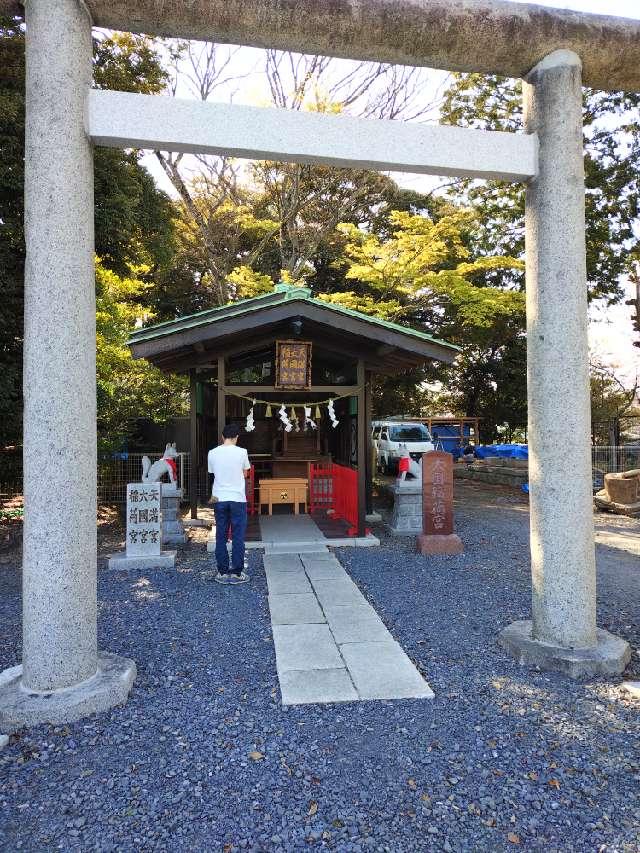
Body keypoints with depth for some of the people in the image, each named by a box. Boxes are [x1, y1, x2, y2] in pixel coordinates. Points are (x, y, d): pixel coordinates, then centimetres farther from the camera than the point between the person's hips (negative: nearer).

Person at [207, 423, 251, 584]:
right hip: (238, 499, -2)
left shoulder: (212, 453, -1)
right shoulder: (241, 452, -7)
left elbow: (213, 473, 11)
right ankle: (237, 572, 8)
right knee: (238, 536, 5)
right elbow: (245, 474, 6)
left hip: (219, 499, 2)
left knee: (221, 536, 9)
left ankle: (222, 572, 14)